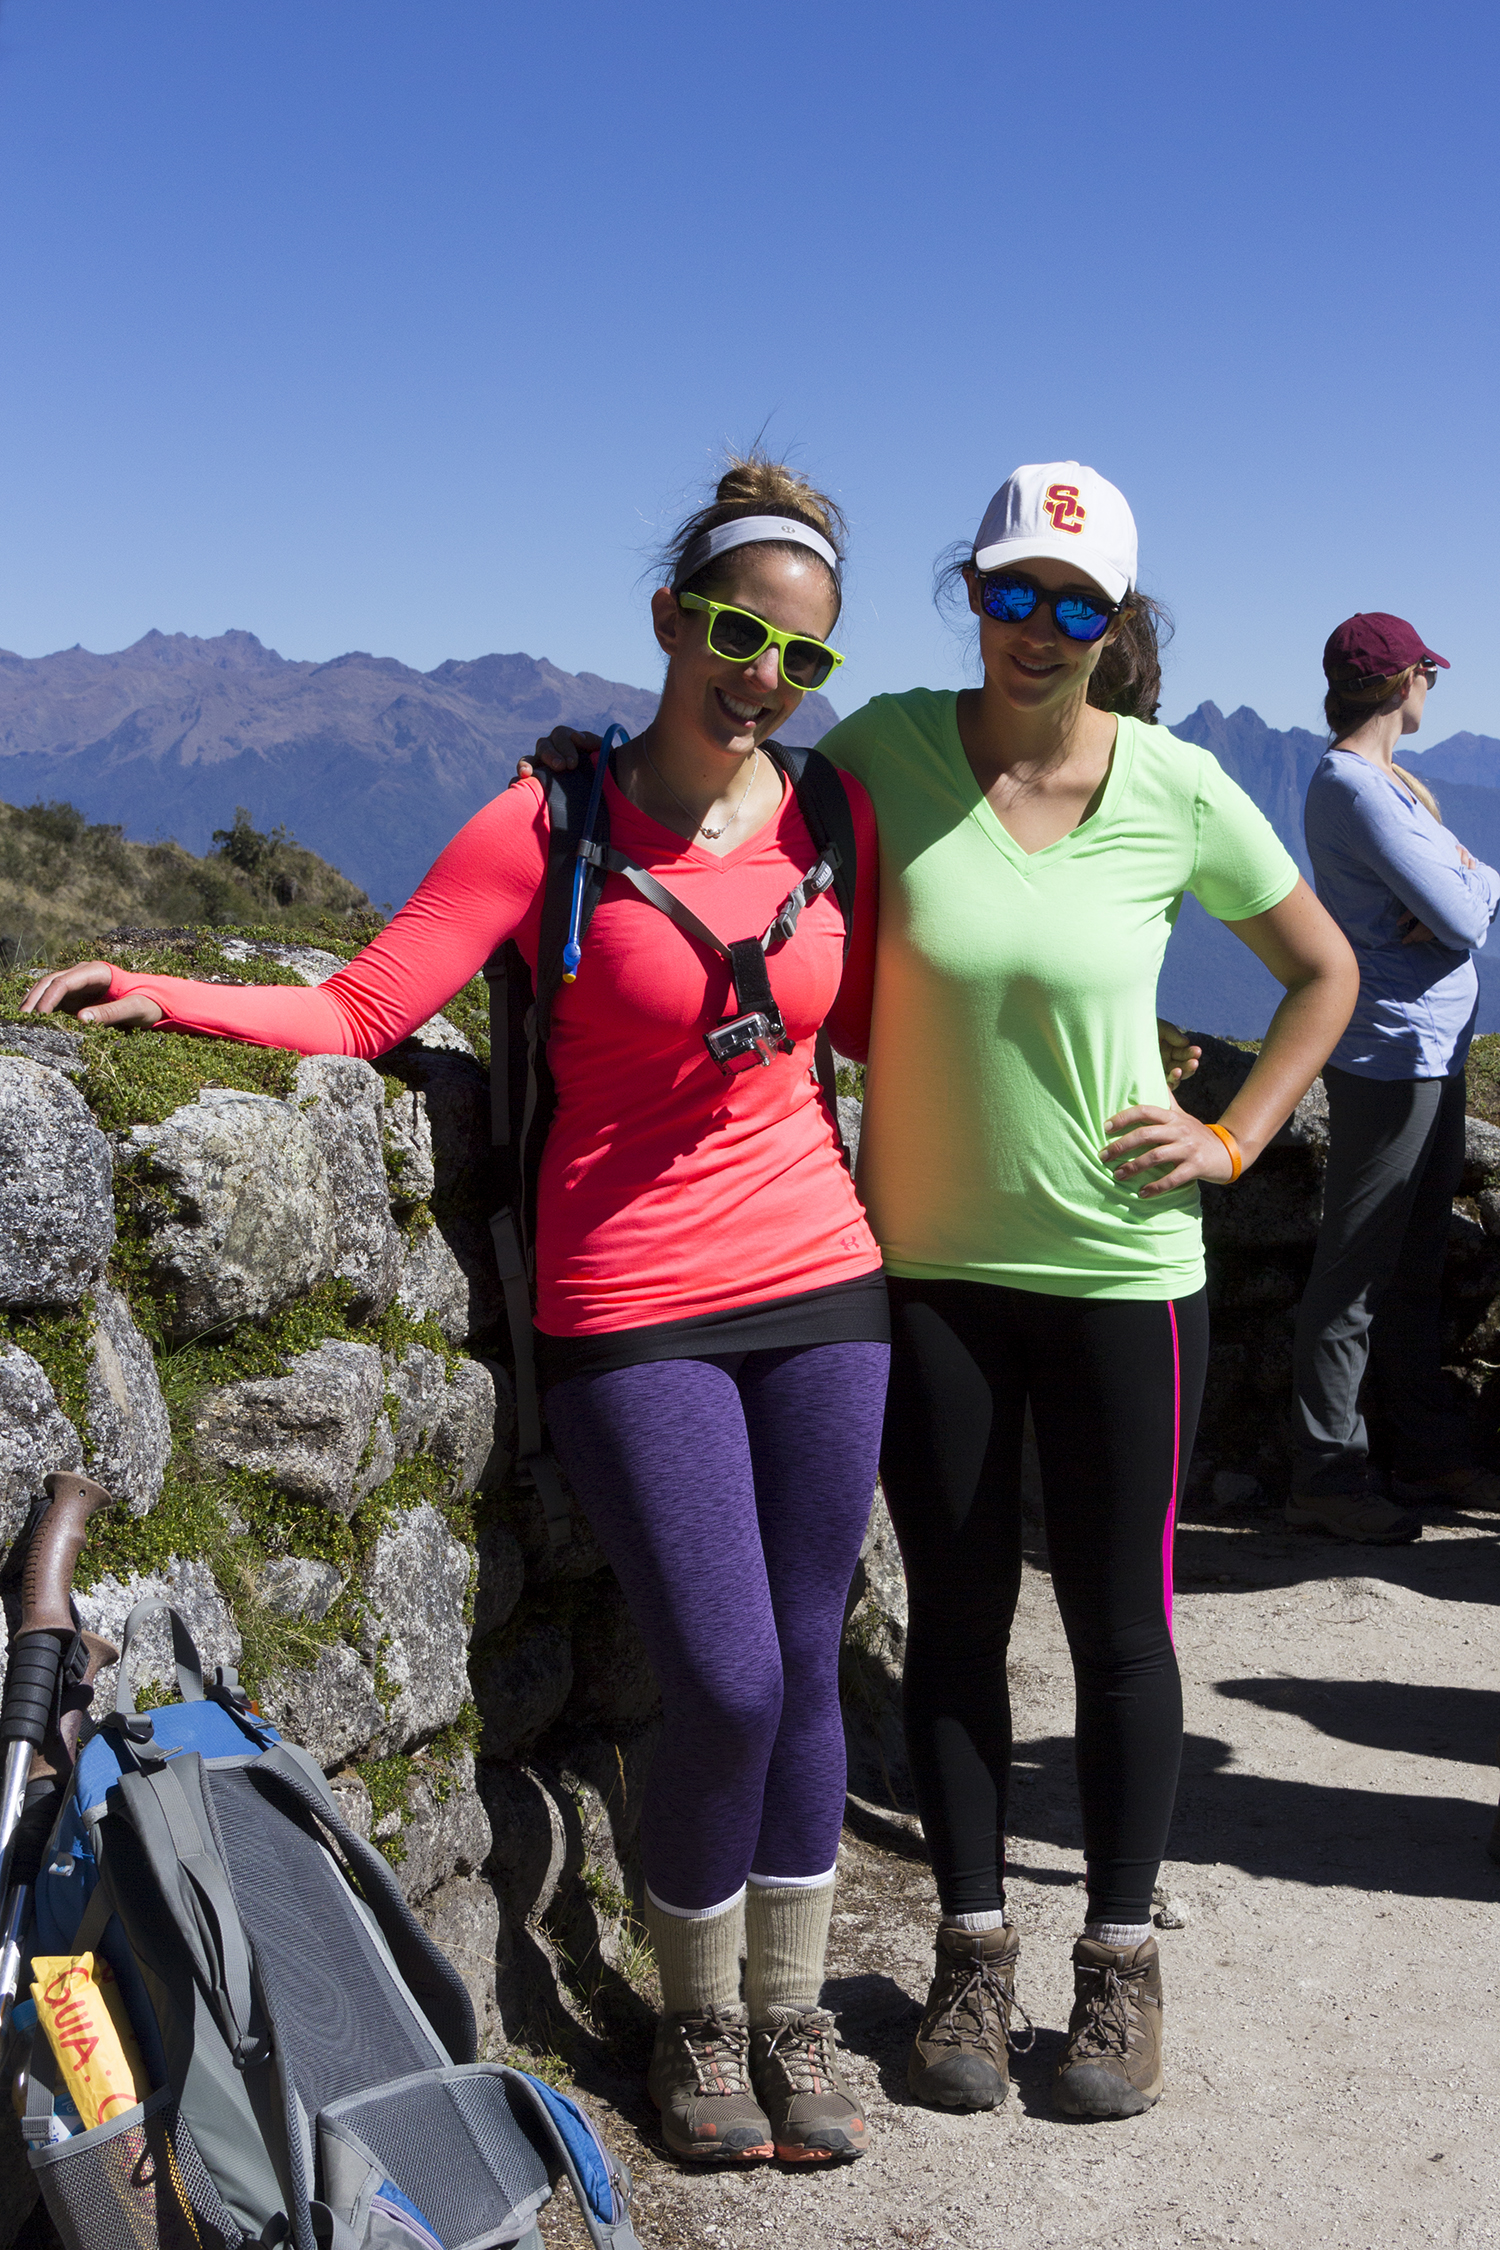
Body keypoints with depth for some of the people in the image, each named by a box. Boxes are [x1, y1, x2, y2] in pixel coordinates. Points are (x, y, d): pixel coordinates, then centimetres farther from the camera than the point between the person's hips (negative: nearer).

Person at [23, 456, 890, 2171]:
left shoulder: (836, 817, 3)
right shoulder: (549, 824, -8)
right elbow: (360, 1013, -12)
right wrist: (164, 997, -23)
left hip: (821, 1289, 4)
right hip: (633, 1311, -3)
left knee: (803, 1670, 9)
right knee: (725, 1688, -4)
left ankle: (790, 2012, 30)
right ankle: (698, 2020, 24)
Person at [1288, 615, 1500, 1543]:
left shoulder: (1395, 779, 15)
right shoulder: (1352, 785, -16)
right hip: (1389, 1056, -10)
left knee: (1416, 1268, 16)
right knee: (1357, 1275, -4)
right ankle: (1327, 1477, 2)